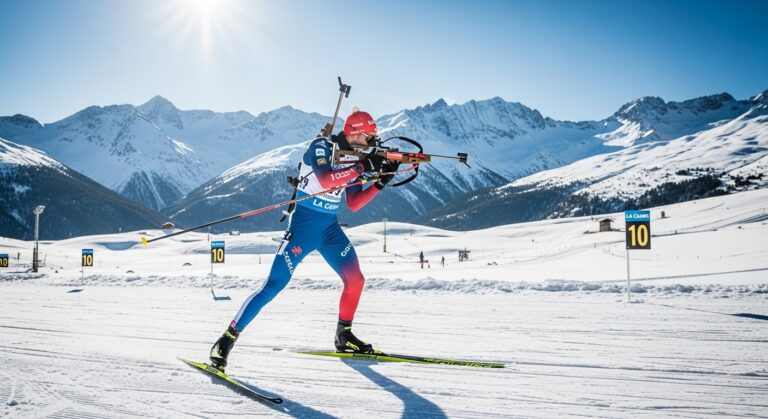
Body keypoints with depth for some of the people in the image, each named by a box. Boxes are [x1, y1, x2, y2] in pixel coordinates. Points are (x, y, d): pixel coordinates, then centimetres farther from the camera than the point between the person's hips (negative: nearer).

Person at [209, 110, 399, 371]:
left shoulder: (353, 159, 10)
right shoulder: (321, 146, -11)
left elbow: (354, 204, 10)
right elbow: (324, 180, -31)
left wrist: (379, 182, -1)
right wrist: (362, 167, -28)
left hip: (330, 228, 7)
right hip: (303, 224, -7)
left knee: (355, 279, 3)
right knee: (274, 285, -12)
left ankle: (343, 336, 22)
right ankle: (227, 339, -4)